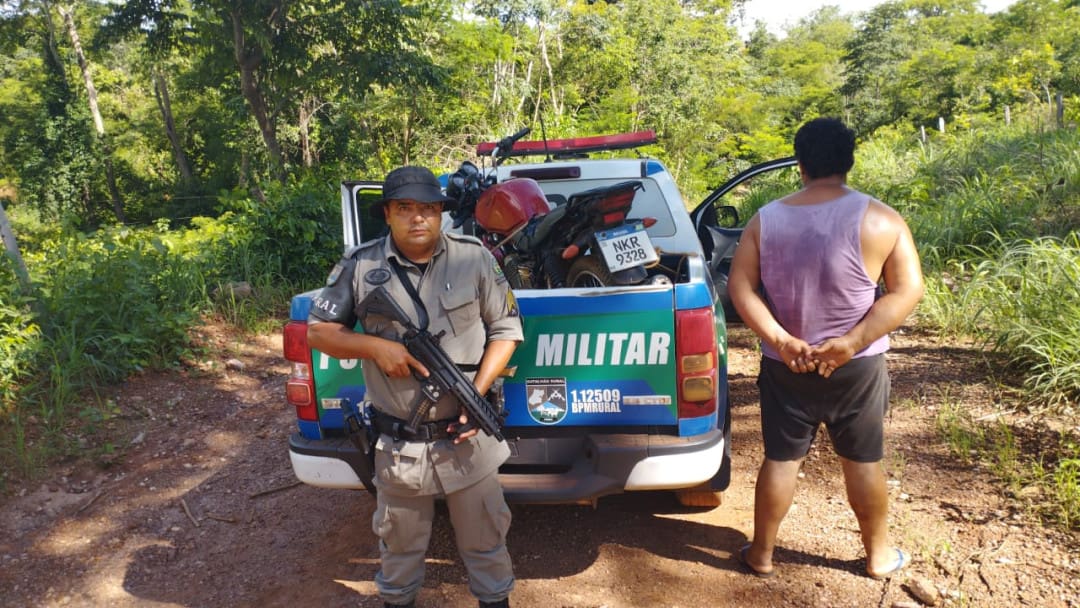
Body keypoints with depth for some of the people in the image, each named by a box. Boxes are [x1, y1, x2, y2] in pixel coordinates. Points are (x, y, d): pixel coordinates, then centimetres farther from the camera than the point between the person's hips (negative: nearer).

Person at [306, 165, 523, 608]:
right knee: (399, 539, 22)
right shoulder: (360, 266, -5)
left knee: (485, 535, 18)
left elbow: (506, 329, -1)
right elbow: (318, 331, 2)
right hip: (397, 441, 1)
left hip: (467, 434, 0)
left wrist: (478, 393, -12)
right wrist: (375, 346, -15)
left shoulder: (474, 258, -5)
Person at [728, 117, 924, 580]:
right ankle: (879, 555, 35)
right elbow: (907, 290, -12)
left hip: (785, 366, 1)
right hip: (857, 367, -1)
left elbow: (740, 287, -8)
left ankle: (761, 554, 26)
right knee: (863, 461, 16)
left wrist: (780, 341, -11)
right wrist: (851, 343, -14)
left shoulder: (765, 220, -5)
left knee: (780, 459, 12)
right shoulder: (880, 219, -9)